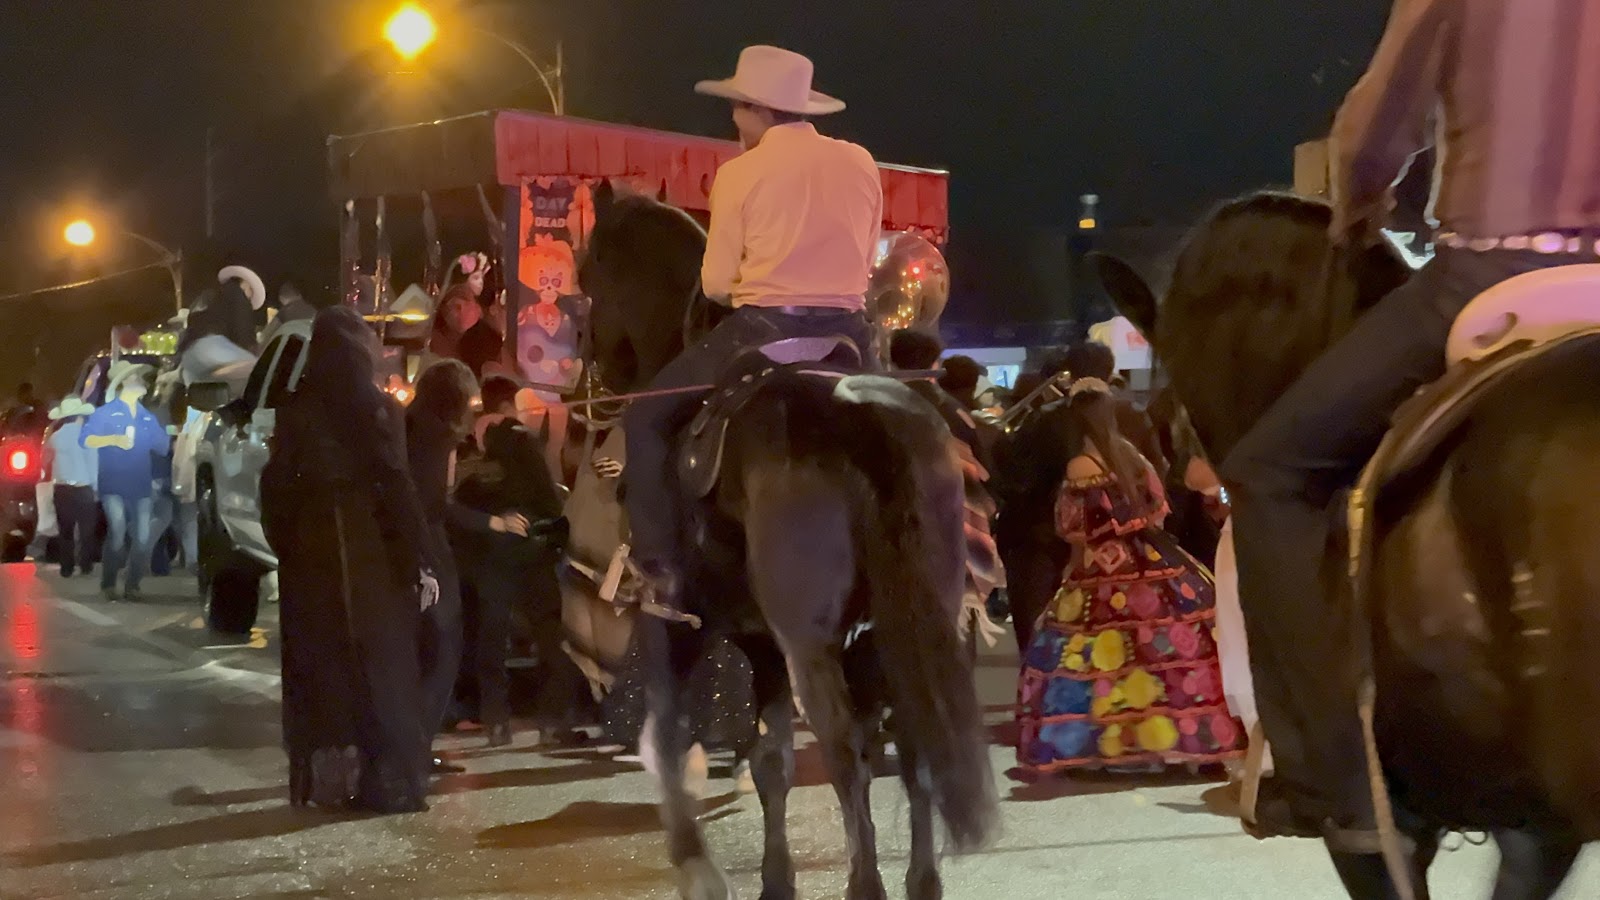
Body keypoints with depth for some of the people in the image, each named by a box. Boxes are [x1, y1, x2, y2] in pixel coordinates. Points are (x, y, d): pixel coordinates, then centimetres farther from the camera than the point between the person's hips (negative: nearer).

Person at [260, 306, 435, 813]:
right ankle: (387, 783, 1)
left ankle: (322, 779, 11)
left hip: (311, 553, 3)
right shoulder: (378, 409, -8)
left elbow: (277, 487, 2)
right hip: (374, 554, -3)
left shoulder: (296, 410, 2)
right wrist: (421, 562, -9)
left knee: (321, 668, 10)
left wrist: (284, 546, 11)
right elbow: (396, 488, -12)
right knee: (380, 665, 2)